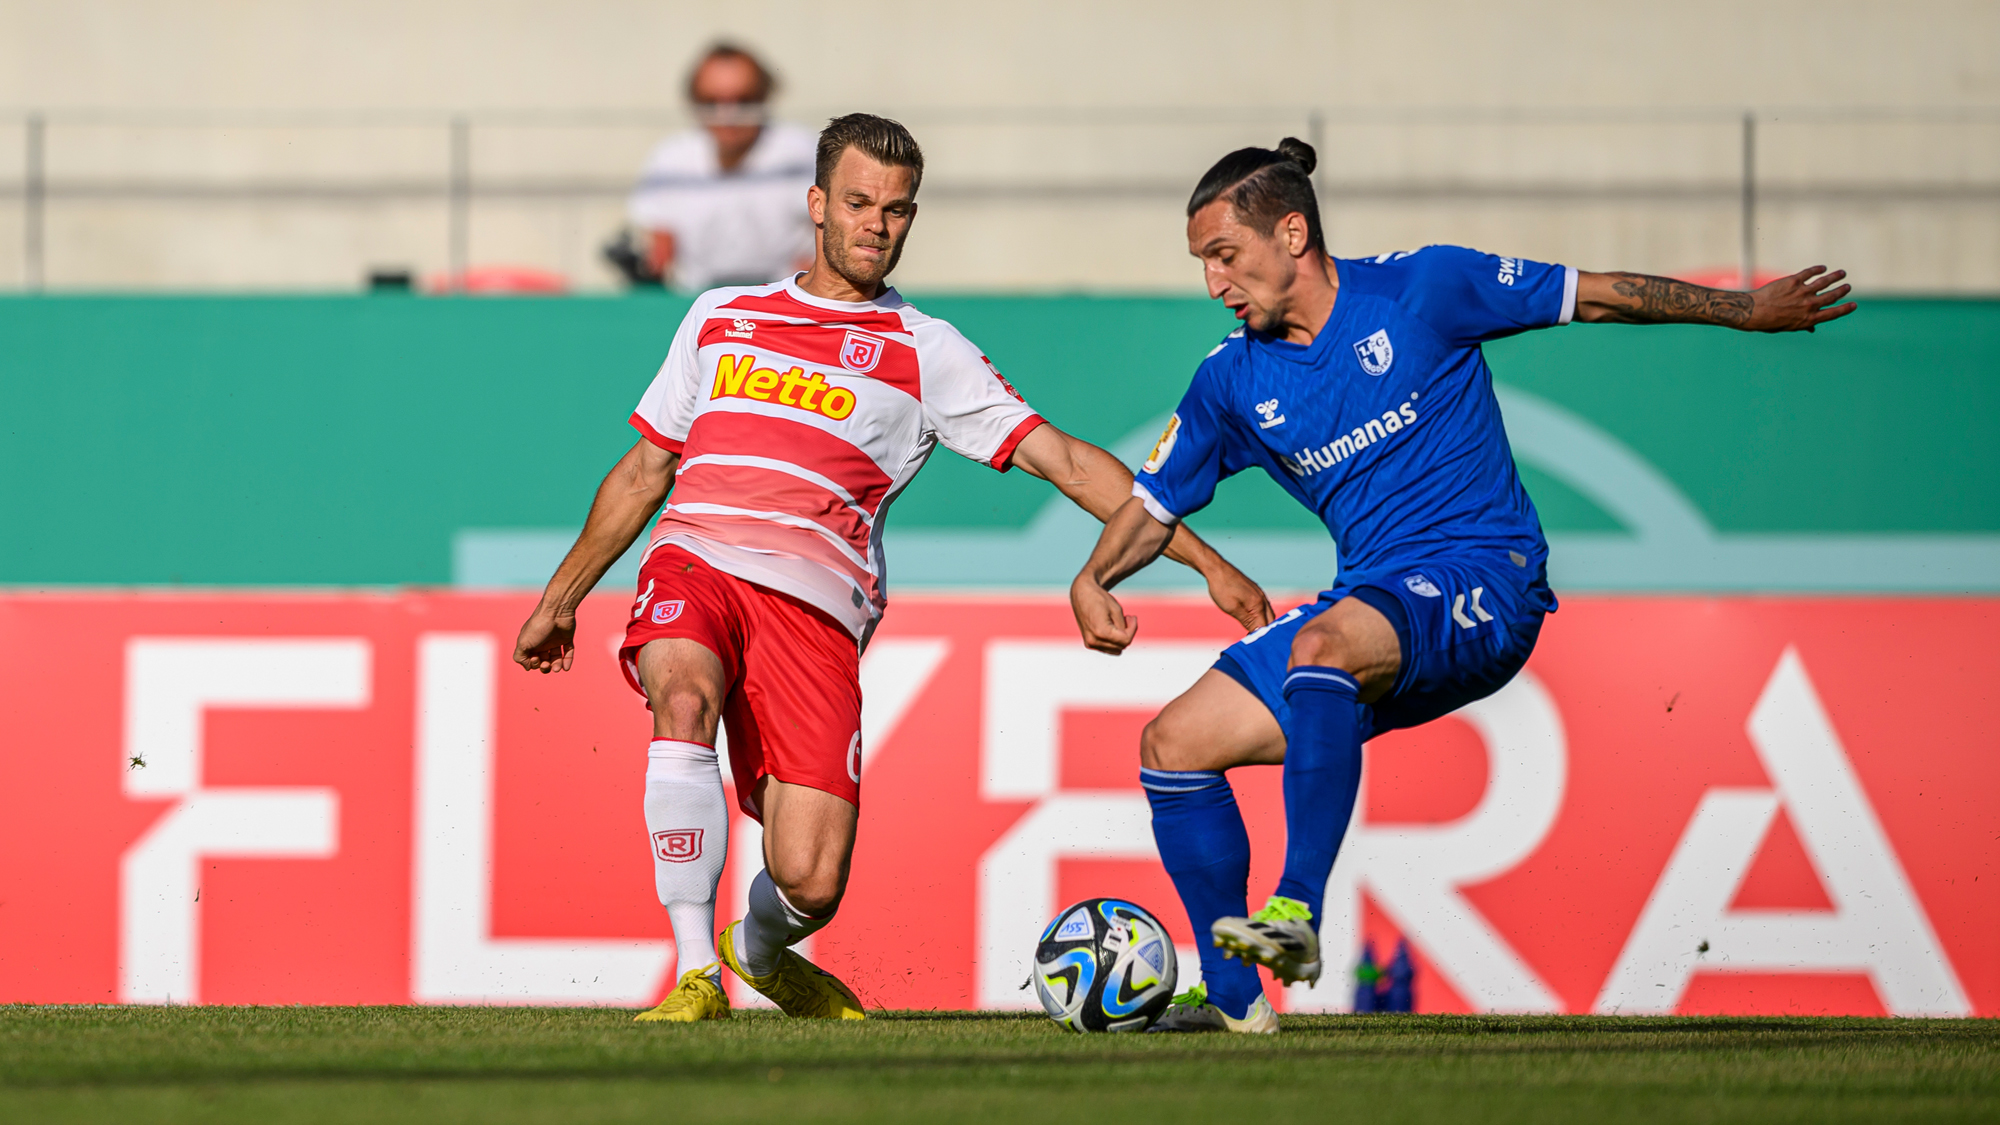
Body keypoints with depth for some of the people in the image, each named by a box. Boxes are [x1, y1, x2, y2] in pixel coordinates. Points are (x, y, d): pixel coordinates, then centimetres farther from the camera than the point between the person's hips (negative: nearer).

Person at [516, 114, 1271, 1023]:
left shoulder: (924, 353, 13)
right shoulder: (720, 317, 21)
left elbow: (1066, 462, 8)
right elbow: (643, 471, 29)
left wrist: (1209, 564, 1)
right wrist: (560, 599, 29)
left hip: (814, 602, -1)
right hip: (694, 566, 1)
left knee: (812, 884, -13)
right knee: (685, 698, -36)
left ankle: (761, 949, 26)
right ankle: (696, 973, -30)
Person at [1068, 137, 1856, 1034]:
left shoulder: (1418, 289, -5)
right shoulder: (1232, 382, 9)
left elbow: (1598, 296, 2)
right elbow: (1156, 501, 20)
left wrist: (1751, 311, 2)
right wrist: (1094, 581, -1)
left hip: (1483, 581, -7)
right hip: (1371, 607, 7)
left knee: (1323, 645, -37)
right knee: (1174, 743, -4)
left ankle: (1297, 911, -41)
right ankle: (1233, 997, 2)